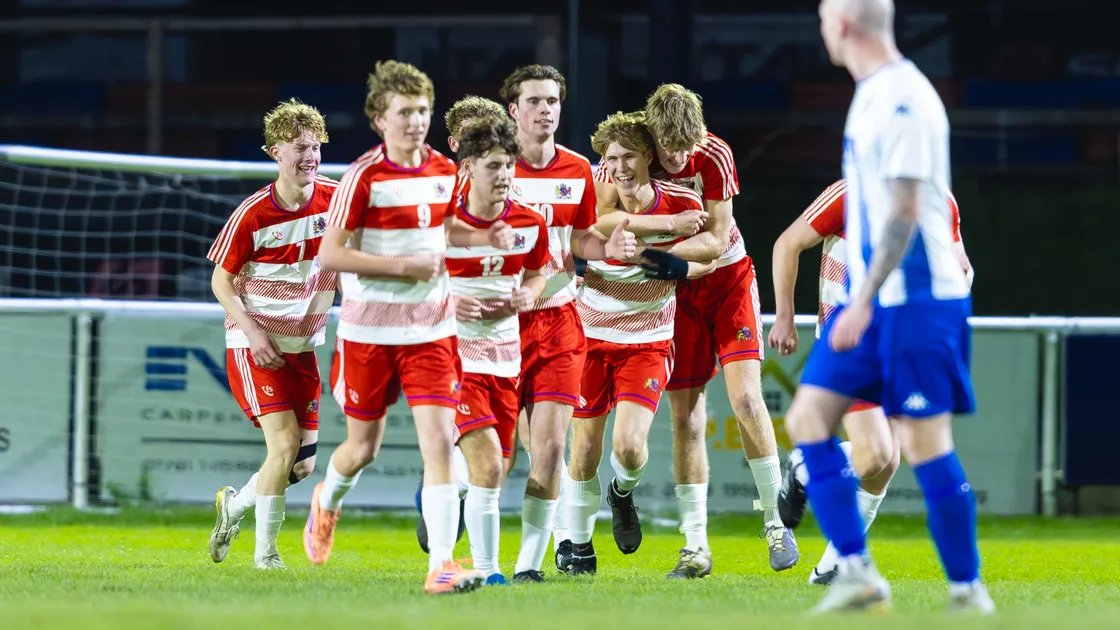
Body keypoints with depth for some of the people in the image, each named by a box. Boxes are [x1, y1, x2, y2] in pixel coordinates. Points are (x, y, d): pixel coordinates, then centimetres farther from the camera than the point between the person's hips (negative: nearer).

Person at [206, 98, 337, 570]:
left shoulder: (335, 199, -5)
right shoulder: (252, 214, -13)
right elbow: (221, 281, -5)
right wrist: (252, 330, -18)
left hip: (303, 345, 5)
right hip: (255, 346, -5)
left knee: (303, 464, 5)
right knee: (284, 442, -18)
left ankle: (235, 504, 33)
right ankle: (265, 552, -4)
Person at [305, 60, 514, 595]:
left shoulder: (444, 171, 4)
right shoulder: (363, 177, -13)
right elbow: (330, 254, -14)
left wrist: (486, 237, 3)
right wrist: (403, 264, -21)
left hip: (430, 330, 3)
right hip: (369, 330, -3)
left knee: (439, 440, -13)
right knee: (363, 448, 11)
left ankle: (441, 565, -17)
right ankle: (327, 502, 46)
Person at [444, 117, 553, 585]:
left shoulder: (530, 225, 1)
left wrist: (526, 296, -3)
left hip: (505, 357, 5)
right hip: (454, 354, -5)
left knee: (494, 479, 7)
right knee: (487, 468, -17)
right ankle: (487, 572, -10)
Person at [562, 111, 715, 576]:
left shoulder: (683, 204, -11)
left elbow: (709, 257, 5)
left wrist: (674, 267, -15)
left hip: (648, 341, 0)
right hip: (592, 335, 0)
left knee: (629, 444, -16)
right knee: (585, 449, 2)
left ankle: (623, 493, 21)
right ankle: (579, 549, 22)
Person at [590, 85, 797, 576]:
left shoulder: (714, 156, -18)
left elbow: (717, 241, -18)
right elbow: (599, 221, -26)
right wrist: (669, 223, -32)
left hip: (728, 278, -1)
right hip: (675, 291, 1)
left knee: (745, 396, -14)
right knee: (686, 416, -2)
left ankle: (775, 523, -1)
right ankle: (695, 548, 2)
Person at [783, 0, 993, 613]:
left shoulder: (904, 101, -16)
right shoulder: (871, 95, 14)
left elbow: (905, 213, -21)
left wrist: (864, 300, -24)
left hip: (916, 298, -9)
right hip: (868, 300, 9)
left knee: (924, 441, -6)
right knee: (808, 417, 1)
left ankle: (966, 587, 3)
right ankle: (856, 572, -1)